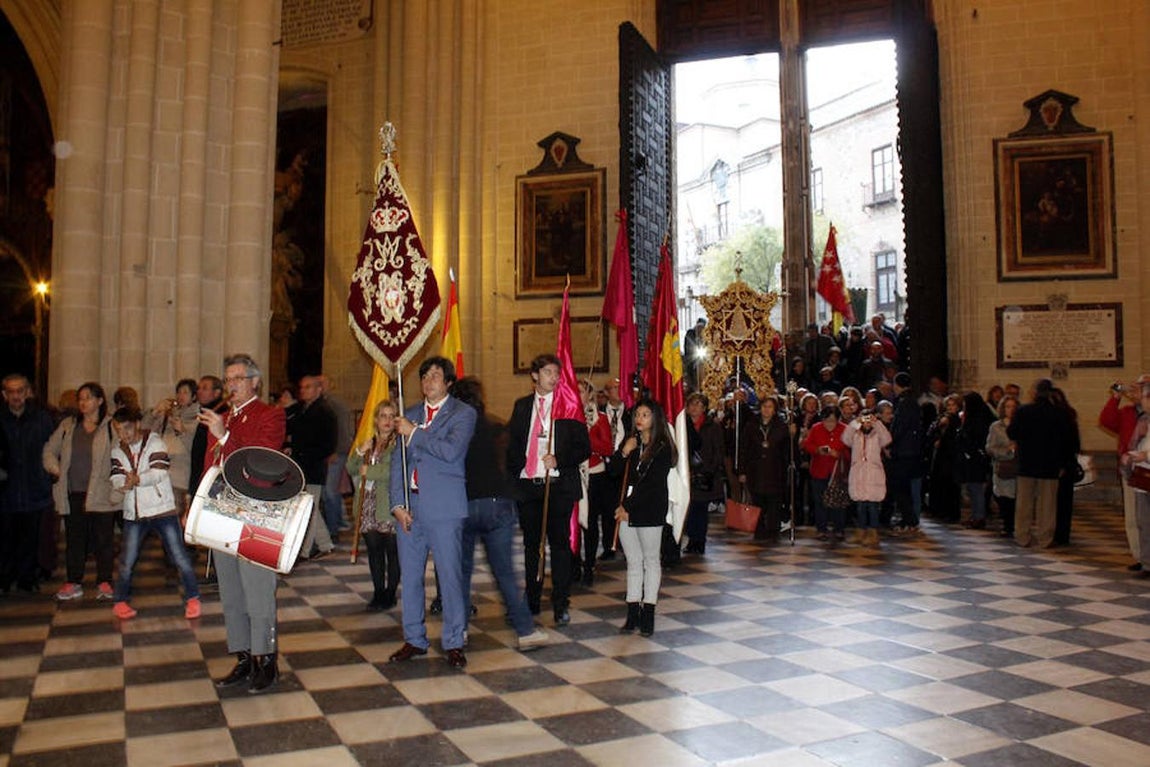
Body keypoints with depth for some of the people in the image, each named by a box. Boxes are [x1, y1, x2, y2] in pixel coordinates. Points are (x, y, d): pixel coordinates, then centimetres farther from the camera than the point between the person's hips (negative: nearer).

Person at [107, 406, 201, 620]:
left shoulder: (154, 441, -7)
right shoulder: (118, 450, 8)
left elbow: (159, 472, -19)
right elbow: (116, 479, -3)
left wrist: (138, 479, -35)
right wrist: (125, 484, -25)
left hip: (163, 509, -4)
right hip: (133, 513, 4)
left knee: (179, 556, -1)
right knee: (126, 561, 6)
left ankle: (192, 598, 12)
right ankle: (120, 601, 25)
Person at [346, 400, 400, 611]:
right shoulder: (369, 443, 17)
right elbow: (351, 469, 15)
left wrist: (369, 471, -9)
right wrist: (359, 452, -4)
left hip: (389, 505, -6)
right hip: (369, 505, 6)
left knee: (392, 551, 2)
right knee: (374, 550, 10)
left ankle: (390, 595, 12)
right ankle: (378, 593, 19)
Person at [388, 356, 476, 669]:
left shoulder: (463, 414, 0)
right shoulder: (410, 415, 15)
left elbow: (451, 450, -18)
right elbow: (398, 462, 11)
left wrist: (414, 433, -10)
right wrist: (398, 504, 1)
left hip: (443, 508, -5)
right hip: (409, 506, 5)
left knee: (450, 576, -1)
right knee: (409, 576, 11)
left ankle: (454, 643, 12)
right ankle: (414, 640, 24)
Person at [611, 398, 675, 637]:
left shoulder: (662, 448, -7)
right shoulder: (630, 442, 10)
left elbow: (651, 483, -12)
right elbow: (614, 472, 7)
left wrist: (628, 506, -11)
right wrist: (623, 453, -11)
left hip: (649, 511, -5)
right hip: (625, 509, 5)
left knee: (651, 561, 4)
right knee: (633, 562, 8)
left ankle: (648, 615, 9)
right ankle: (633, 614, 12)